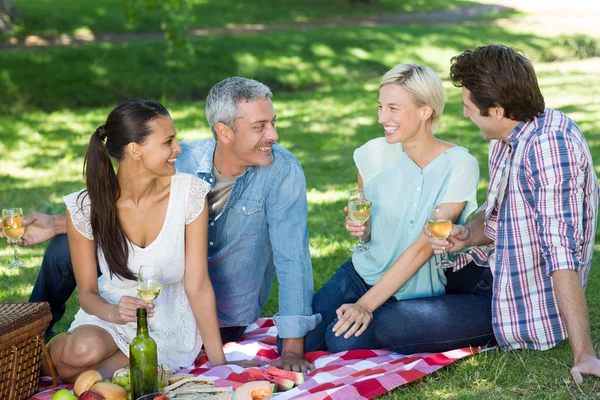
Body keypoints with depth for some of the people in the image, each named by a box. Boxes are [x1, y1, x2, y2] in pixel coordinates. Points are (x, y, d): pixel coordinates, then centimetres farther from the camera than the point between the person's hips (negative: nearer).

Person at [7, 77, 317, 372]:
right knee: (66, 247, 4)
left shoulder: (282, 171, -25)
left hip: (223, 319, -5)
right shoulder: (183, 160, -11)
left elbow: (292, 256, -28)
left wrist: (293, 349, -32)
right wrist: (57, 224, -5)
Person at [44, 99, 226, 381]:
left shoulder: (188, 193, -14)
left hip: (171, 324, -1)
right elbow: (88, 292, -5)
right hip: (111, 315, 1)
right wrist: (112, 312, -29)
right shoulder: (85, 207, -13)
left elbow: (197, 286, -12)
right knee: (83, 349, -33)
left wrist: (219, 363, -14)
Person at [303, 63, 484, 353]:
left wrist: (366, 304, -22)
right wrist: (360, 228, -15)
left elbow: (423, 246, -20)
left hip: (415, 293, -4)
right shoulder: (374, 153, -4)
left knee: (342, 340, -26)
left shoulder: (459, 166, -16)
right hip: (363, 272, 4)